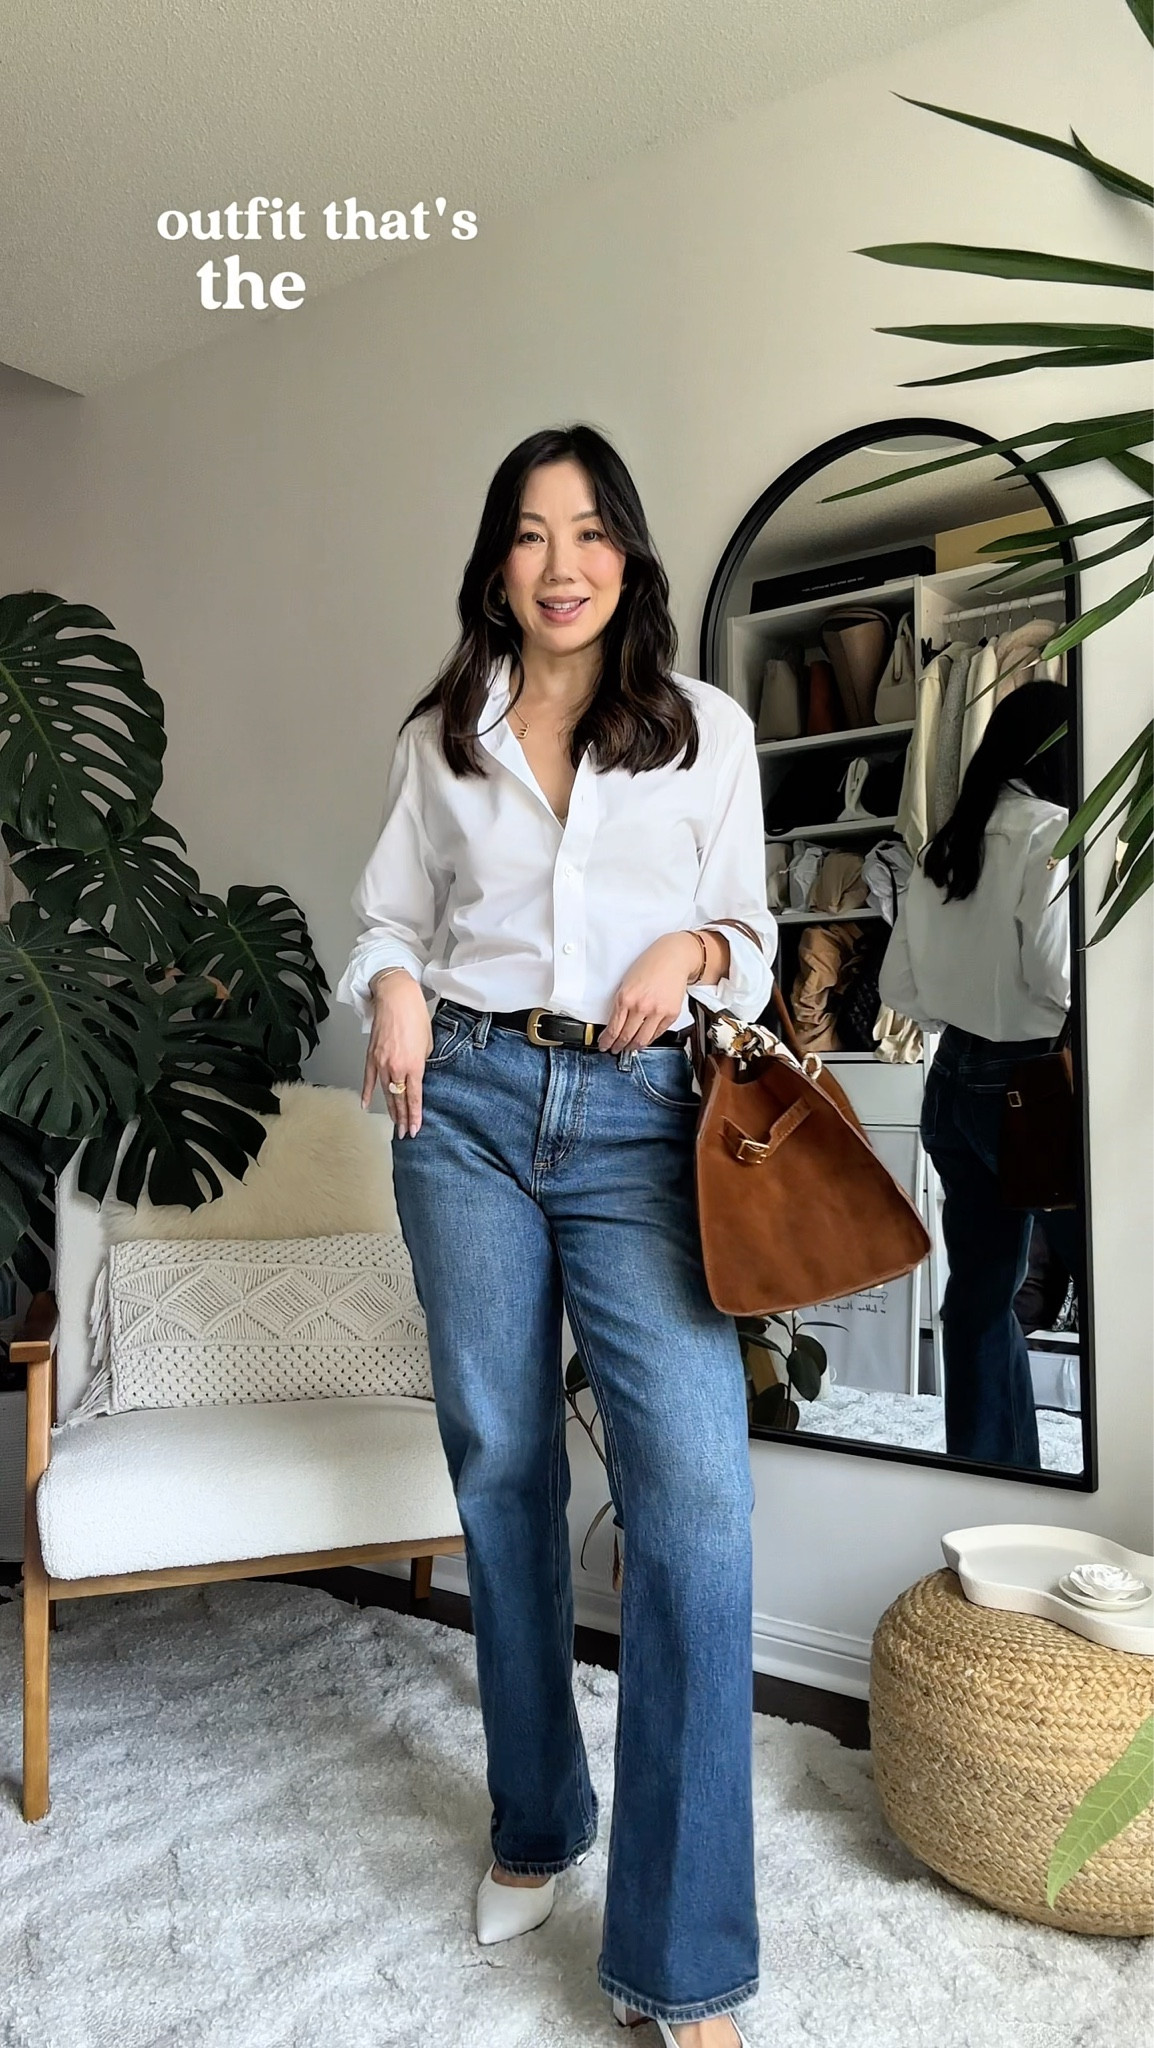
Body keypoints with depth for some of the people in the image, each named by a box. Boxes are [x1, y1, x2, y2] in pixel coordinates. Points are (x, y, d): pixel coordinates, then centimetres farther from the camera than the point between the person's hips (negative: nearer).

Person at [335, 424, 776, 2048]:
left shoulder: (708, 730, 11)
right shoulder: (441, 738, 14)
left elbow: (752, 929, 12)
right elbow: (391, 911, 17)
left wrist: (693, 953, -10)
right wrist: (394, 988, -5)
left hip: (636, 1116, -2)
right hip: (467, 1105, 2)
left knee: (698, 1490, -15)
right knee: (500, 1470, 9)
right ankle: (536, 1824, 30)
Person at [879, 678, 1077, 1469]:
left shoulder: (944, 847, 9)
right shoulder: (1053, 832, -12)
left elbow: (900, 986, 10)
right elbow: (1060, 975, -18)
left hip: (954, 1079, 7)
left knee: (980, 1288, 11)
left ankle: (984, 1467, 20)